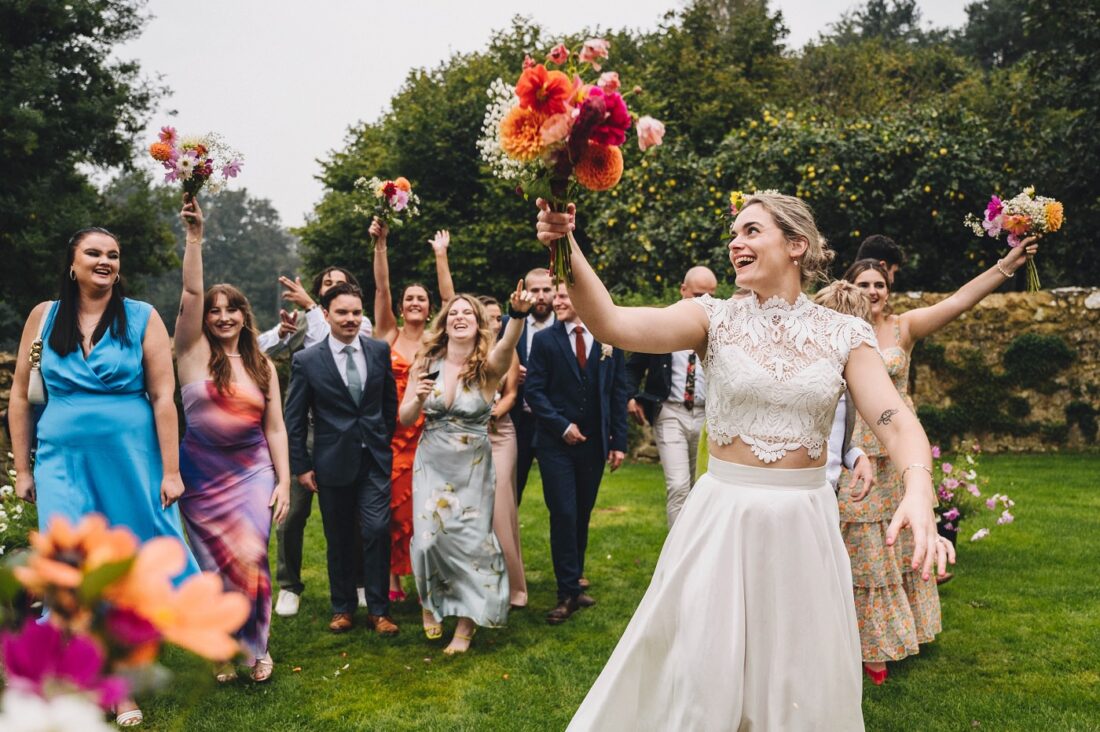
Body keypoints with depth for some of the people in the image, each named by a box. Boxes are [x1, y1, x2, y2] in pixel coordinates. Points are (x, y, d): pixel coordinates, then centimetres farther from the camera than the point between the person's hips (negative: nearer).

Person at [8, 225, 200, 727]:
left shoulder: (142, 318, -1)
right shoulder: (44, 317, 5)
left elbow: (164, 397, -4)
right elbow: (20, 395, 10)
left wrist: (170, 471, -8)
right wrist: (22, 469, 8)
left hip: (131, 461, -1)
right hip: (63, 461, 1)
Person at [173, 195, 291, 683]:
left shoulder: (263, 366, 7)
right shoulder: (194, 351, 0)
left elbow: (275, 429, 7)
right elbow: (190, 292, -14)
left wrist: (284, 482, 1)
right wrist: (194, 236, -22)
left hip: (253, 472, 1)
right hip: (203, 473, -1)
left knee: (250, 560, -7)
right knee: (215, 566, 3)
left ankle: (255, 646, 14)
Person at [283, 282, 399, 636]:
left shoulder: (379, 351, 2)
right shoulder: (306, 361, -4)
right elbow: (294, 419, 0)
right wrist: (301, 466, -2)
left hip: (374, 460, 1)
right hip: (333, 461, -1)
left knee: (377, 530, -6)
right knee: (339, 538, 9)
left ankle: (378, 610, 7)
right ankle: (342, 608, 26)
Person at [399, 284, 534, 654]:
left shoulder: (487, 365, -9)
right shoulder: (427, 364, -1)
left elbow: (507, 345, -34)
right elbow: (405, 419, 3)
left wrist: (518, 314, -55)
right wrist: (418, 397, -20)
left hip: (472, 467, -2)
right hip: (432, 463, 2)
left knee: (470, 539, -1)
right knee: (429, 537, -4)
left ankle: (465, 626, 17)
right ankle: (431, 603, 27)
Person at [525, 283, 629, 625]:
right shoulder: (545, 340, -1)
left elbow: (619, 392, 4)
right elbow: (534, 390, -4)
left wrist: (619, 441, 1)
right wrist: (562, 426, -12)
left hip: (594, 443, 2)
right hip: (556, 443, -2)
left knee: (582, 515, 11)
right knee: (563, 514, -5)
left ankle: (574, 581, 25)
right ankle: (569, 592, 4)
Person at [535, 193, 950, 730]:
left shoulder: (844, 334, 0)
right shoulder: (715, 318, -4)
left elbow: (897, 421, -11)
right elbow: (611, 324, -19)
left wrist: (918, 489, -31)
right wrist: (568, 251, -34)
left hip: (805, 522, 1)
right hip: (723, 517, -1)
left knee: (801, 678, 15)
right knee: (704, 672, 8)